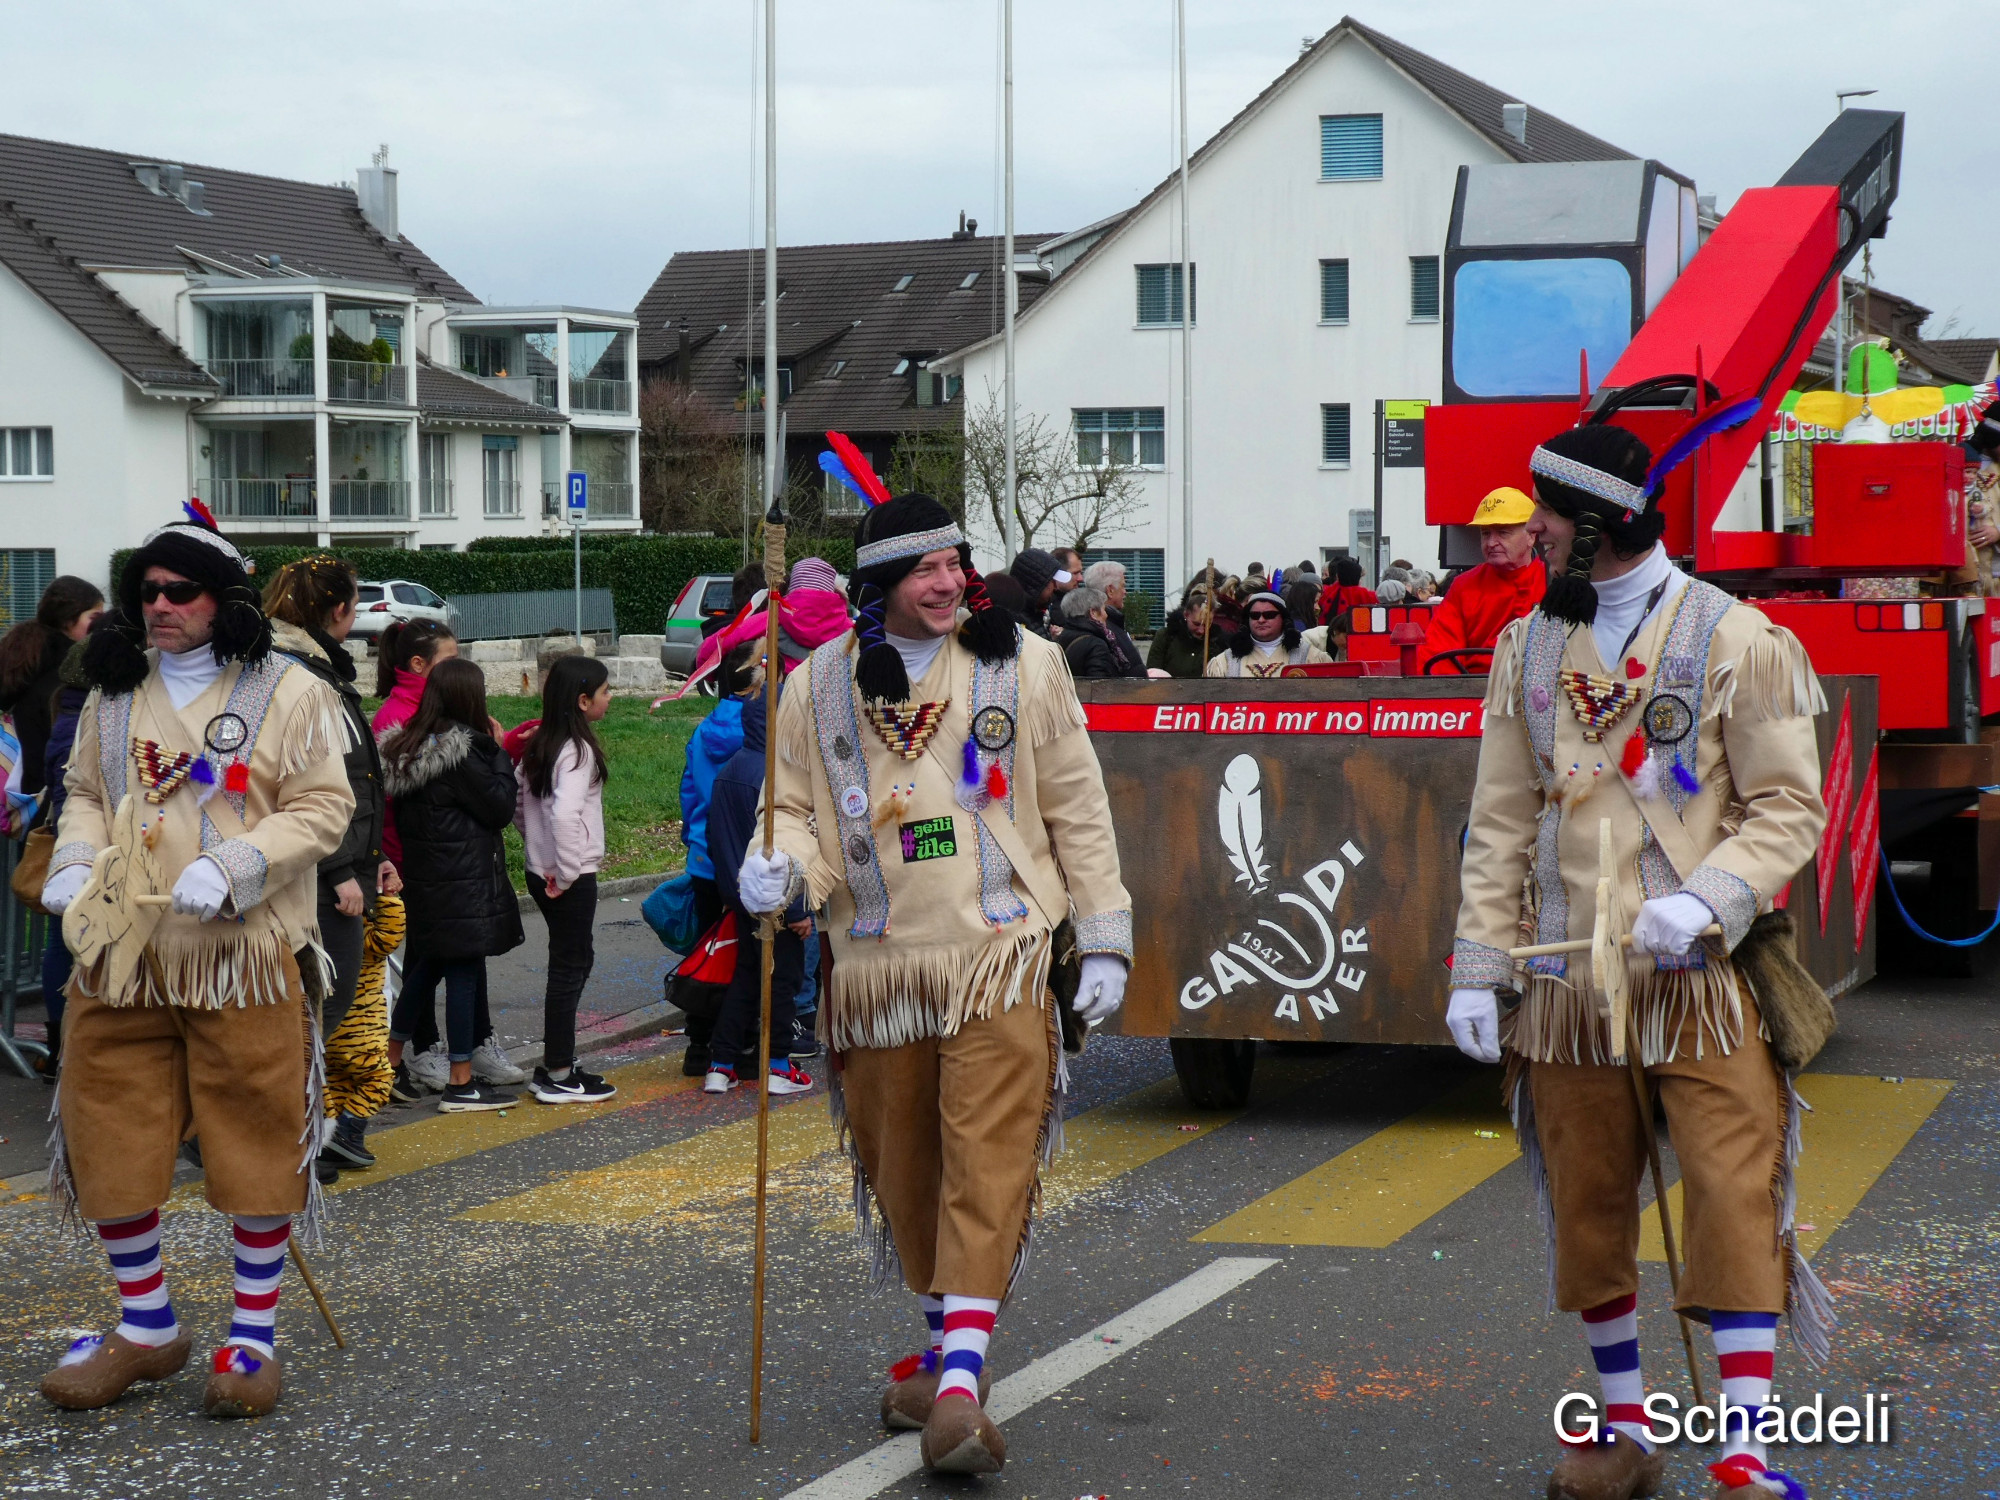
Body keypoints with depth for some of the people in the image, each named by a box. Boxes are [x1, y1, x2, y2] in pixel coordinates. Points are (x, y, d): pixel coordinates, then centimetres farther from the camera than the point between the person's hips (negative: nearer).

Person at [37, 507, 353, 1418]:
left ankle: (254, 1334, 16)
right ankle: (147, 1327, 23)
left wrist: (229, 869, -18)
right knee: (110, 1145, 7)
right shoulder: (115, 695, 12)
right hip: (122, 954, 4)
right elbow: (85, 792, 22)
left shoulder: (287, 692, -2)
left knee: (257, 1145, 2)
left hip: (245, 954, -4)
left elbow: (321, 808, -5)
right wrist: (75, 861, 1)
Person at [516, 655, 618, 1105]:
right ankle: (558, 1078, 5)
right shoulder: (578, 751, -18)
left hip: (541, 872, 9)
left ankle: (556, 1064, 23)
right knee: (569, 968, -1)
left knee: (577, 959, 18)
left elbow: (518, 801, 17)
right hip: (571, 878, -9)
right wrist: (567, 873, -22)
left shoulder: (539, 745, 9)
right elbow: (565, 814, -31)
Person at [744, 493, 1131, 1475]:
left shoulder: (1023, 664, 3)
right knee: (902, 1173, 11)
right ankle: (944, 1343, 30)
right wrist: (778, 865, -10)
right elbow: (796, 805, 13)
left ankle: (959, 1383, -17)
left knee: (987, 1167, -12)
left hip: (999, 959, -3)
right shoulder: (820, 684, 6)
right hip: (876, 966, 3)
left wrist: (1103, 940, 3)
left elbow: (1077, 807, 6)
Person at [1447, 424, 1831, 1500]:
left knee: (1733, 1206, -9)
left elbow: (1789, 807, -5)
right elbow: (1502, 820, 10)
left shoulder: (1735, 638, -4)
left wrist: (1704, 901, -21)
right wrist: (1478, 967, 4)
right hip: (1566, 985, 4)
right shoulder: (1527, 647, 9)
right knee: (1587, 1211, 10)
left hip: (1703, 979, -4)